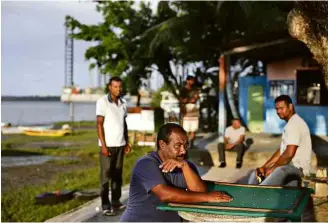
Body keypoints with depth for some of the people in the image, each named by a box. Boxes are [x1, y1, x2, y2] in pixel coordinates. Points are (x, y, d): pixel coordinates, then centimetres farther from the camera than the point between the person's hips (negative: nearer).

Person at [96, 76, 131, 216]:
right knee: (106, 175, -1)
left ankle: (116, 202, 17)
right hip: (108, 144, -6)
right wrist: (103, 145, -16)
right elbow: (99, 124, -11)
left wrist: (127, 142, 11)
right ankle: (106, 206, 2)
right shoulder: (103, 102, -8)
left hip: (120, 144, 6)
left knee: (118, 174, 9)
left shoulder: (122, 103, 11)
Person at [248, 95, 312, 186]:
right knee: (255, 175, 10)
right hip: (290, 165, 11)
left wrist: (272, 168, -12)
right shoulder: (290, 124, 19)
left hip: (297, 167, -11)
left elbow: (289, 154, -24)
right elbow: (281, 151, 18)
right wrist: (264, 167, 7)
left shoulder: (295, 124, -16)